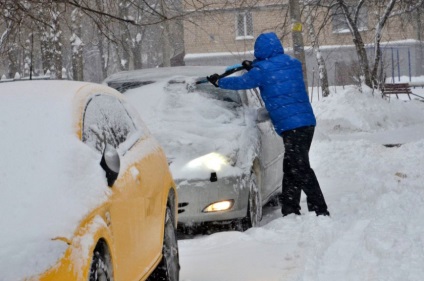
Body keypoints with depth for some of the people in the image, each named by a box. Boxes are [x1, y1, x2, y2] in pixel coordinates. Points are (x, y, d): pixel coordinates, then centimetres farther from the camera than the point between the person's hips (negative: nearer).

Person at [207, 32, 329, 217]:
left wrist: (219, 82, 27)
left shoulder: (262, 70, -6)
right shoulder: (293, 64, 14)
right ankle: (290, 211, 18)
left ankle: (321, 211, -17)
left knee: (301, 170, -11)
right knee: (291, 168, 14)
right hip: (307, 121, 8)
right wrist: (254, 68, 45)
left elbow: (241, 82, 10)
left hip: (290, 125, -8)